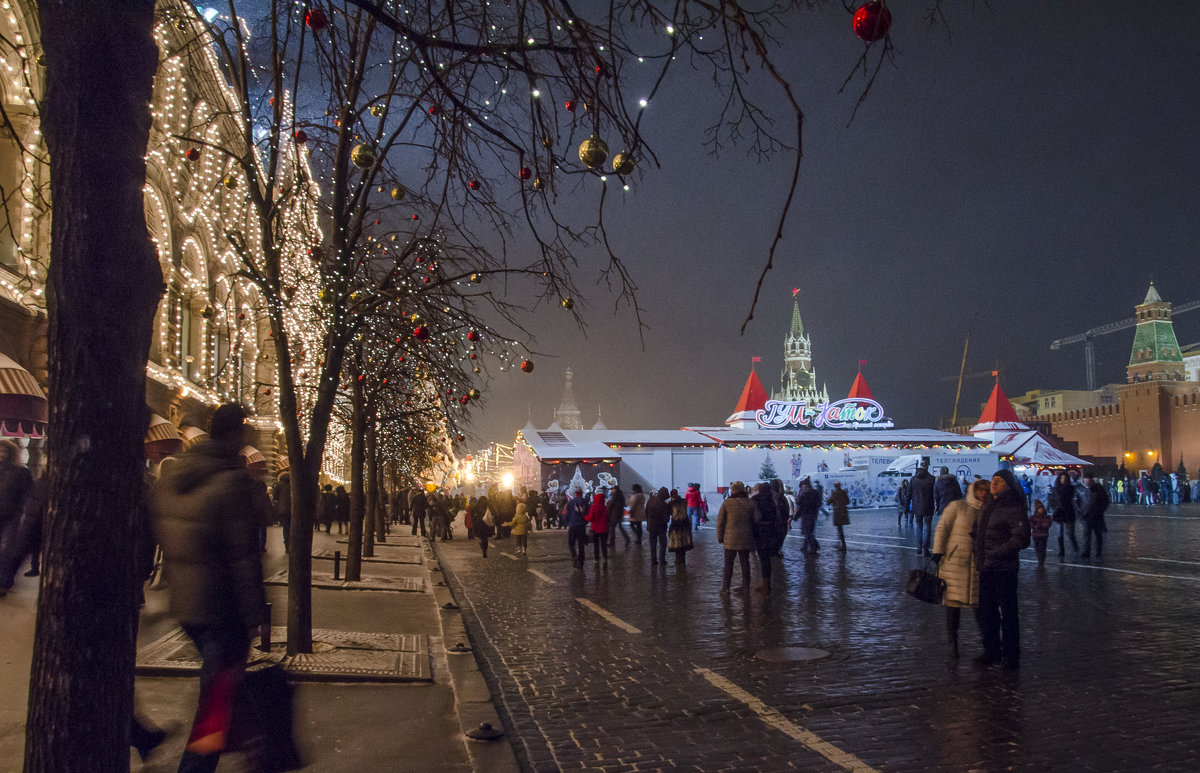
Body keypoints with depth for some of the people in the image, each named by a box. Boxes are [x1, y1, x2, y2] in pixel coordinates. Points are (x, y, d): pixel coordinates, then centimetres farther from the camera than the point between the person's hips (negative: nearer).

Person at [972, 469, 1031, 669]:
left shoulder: (1014, 509, -14)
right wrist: (979, 556, 15)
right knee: (985, 611, 15)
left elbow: (1021, 540, -19)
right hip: (985, 568, 8)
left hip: (1004, 569, -8)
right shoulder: (987, 506, 12)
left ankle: (1010, 656, 14)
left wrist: (997, 553, -19)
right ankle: (992, 651, 28)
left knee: (1008, 613, 2)